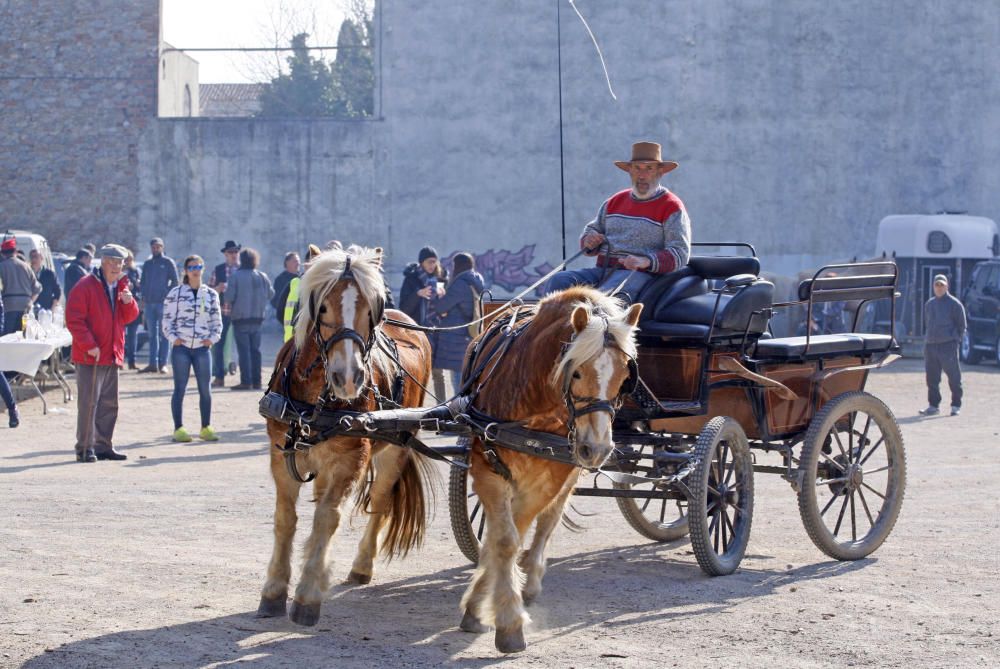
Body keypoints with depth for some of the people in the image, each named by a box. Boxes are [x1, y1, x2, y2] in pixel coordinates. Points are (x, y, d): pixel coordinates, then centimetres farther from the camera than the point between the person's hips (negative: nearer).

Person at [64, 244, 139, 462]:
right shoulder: (86, 286, -10)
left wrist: (128, 302, -7)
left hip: (113, 354, 8)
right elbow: (74, 319, -14)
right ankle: (85, 448, -5)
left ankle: (103, 446, 19)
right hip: (90, 357, -8)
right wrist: (89, 345, -19)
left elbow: (129, 317, 14)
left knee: (109, 404, 12)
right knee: (88, 403, -8)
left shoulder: (121, 287, 13)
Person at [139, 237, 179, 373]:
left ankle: (163, 364, -2)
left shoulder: (168, 262, 1)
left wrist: (168, 296, -10)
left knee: (164, 333, -3)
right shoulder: (147, 263, 14)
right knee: (152, 334, 5)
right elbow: (143, 282, 17)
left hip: (163, 303, -5)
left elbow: (175, 281, -1)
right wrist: (143, 299, 7)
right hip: (149, 303, 5)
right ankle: (153, 363, 7)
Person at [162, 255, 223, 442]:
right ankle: (178, 429, 5)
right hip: (181, 347, -2)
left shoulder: (211, 294, 11)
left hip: (202, 348, 2)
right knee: (179, 389, 0)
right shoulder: (176, 293, 3)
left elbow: (217, 321, 14)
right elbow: (167, 319, 3)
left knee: (206, 389, 2)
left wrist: (212, 338, -1)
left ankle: (206, 428, 12)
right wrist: (173, 337, -9)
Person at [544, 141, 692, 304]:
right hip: (601, 271, 6)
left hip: (638, 274, -6)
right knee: (559, 281, -20)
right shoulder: (615, 202, 22)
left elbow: (680, 254, -5)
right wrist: (589, 241, 3)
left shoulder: (672, 207, 4)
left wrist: (646, 262, -22)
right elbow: (591, 230, 30)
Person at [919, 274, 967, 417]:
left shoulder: (954, 304, -1)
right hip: (930, 345, 5)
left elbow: (961, 325, 1)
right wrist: (926, 339, 14)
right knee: (932, 378, 5)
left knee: (954, 377, -2)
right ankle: (933, 405, 12)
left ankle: (956, 406, 5)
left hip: (948, 346, -5)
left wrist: (956, 340, -4)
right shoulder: (929, 304, 16)